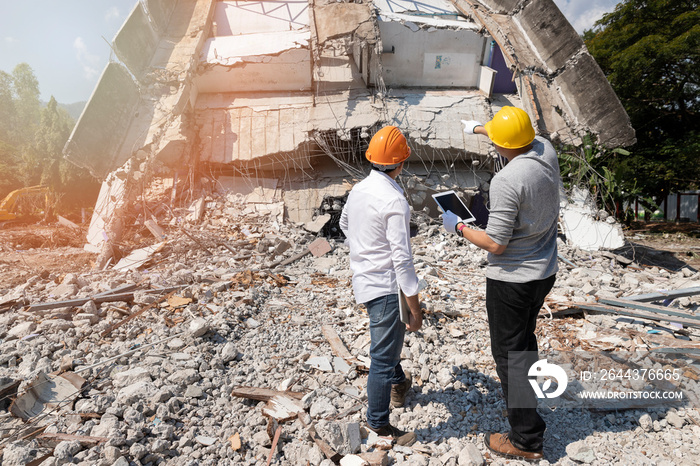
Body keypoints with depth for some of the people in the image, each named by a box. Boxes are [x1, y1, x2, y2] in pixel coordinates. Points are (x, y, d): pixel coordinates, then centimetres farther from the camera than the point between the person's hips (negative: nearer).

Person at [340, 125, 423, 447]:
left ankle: (397, 383, 53)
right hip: (386, 287, -9)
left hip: (363, 278, 9)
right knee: (383, 355, 4)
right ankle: (379, 425, 20)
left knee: (391, 336, 30)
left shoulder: (358, 189, 2)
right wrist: (415, 308, -17)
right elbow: (402, 260, -25)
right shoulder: (394, 201, -24)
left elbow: (344, 224, 22)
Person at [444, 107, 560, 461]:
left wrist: (458, 227, -8)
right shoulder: (546, 151, -3)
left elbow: (496, 244, -23)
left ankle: (527, 440, 16)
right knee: (525, 340, 27)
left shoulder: (507, 180, -27)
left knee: (509, 352, 5)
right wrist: (477, 128, 33)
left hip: (511, 279, -9)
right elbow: (525, 139, 23)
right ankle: (527, 400, 47)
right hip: (545, 272, 9)